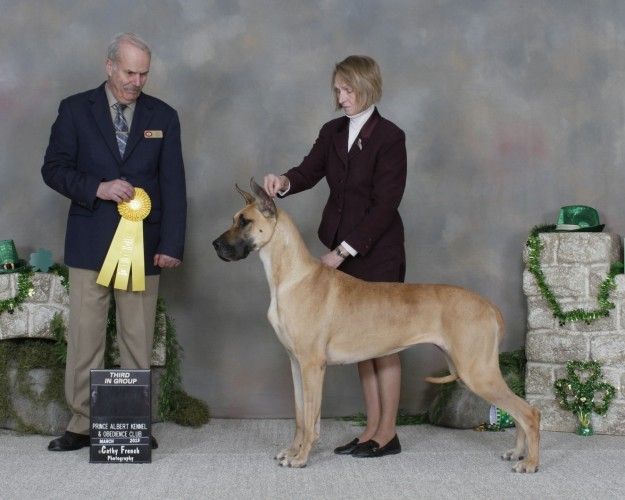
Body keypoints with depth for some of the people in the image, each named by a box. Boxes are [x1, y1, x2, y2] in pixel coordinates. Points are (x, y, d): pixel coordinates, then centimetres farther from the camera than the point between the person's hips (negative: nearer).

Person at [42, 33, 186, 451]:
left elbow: (173, 184, 3)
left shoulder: (163, 116, 7)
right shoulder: (75, 110, 4)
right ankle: (82, 423, 12)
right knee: (84, 338, 2)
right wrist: (97, 188, -15)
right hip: (90, 243, -1)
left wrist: (171, 244, -5)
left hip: (143, 244, 1)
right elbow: (54, 168, 2)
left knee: (139, 339, 5)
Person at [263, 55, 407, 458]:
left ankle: (388, 431, 8)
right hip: (342, 251, 7)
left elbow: (386, 204, -16)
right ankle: (373, 427, 17)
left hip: (378, 252, -7)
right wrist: (284, 181, -24)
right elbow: (310, 171, 0)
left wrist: (344, 250, -17)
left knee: (383, 339, 0)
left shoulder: (389, 137, -12)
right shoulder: (332, 132, 10)